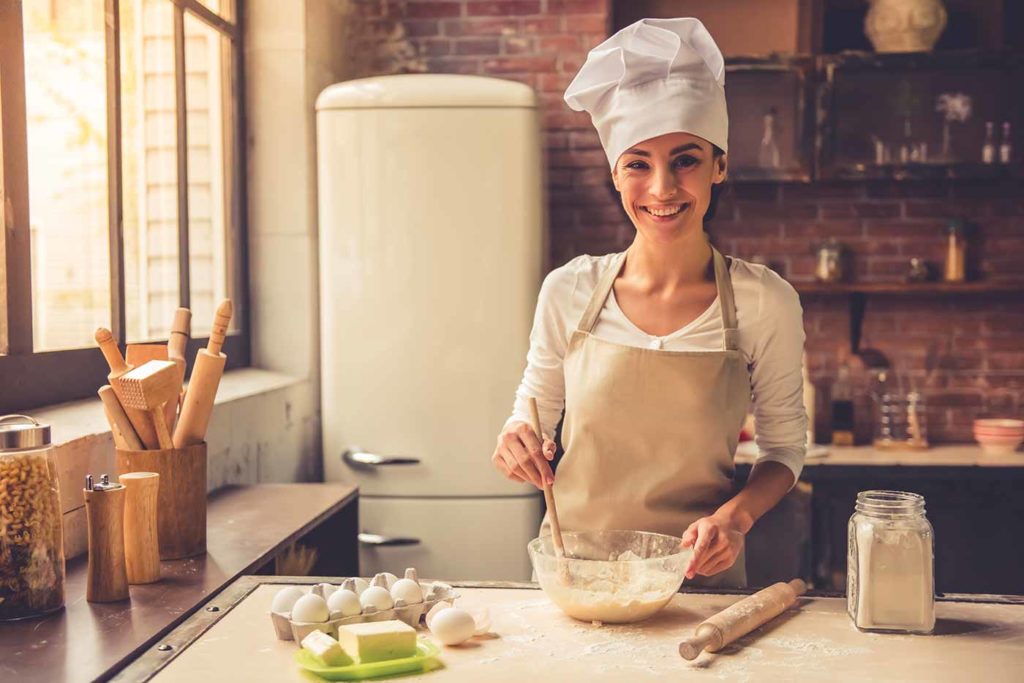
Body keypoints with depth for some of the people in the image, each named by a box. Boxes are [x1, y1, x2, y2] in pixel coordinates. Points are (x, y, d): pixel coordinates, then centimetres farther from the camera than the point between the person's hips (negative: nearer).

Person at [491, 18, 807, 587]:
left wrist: (736, 516, -12)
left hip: (698, 578, -3)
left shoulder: (764, 303, -7)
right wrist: (520, 440, -10)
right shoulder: (570, 291, -4)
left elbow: (784, 444, 5)